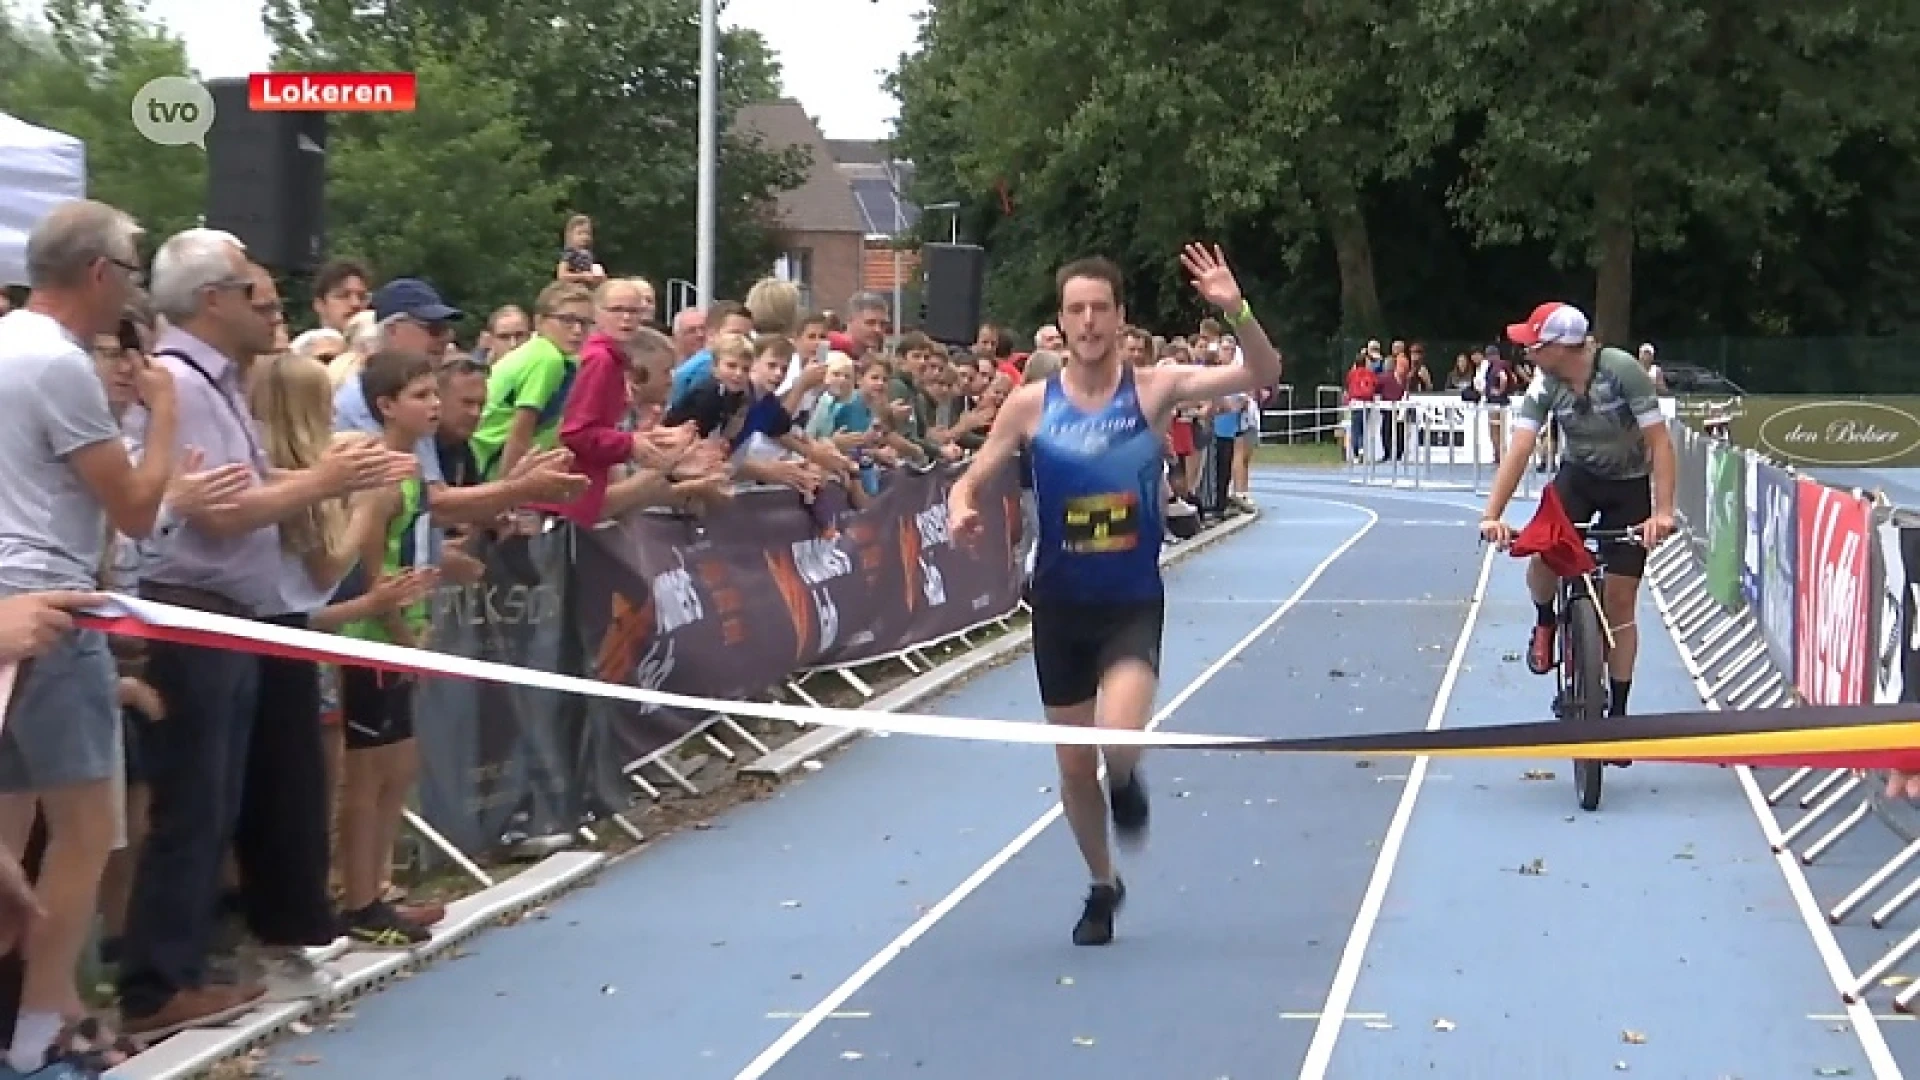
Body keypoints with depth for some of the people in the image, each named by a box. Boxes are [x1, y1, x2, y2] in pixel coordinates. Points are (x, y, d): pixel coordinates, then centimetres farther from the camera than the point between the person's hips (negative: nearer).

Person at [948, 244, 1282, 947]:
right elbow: (972, 479, 3)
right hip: (1060, 605, 2)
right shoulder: (1031, 404, -4)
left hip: (1134, 603, -2)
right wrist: (961, 510, -21)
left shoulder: (1155, 388, -8)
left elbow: (1263, 376, -15)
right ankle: (1103, 886, 37)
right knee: (1074, 764, 11)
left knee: (1120, 740, -26)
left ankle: (1126, 782, 13)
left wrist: (1235, 310, -32)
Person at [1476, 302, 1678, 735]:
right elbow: (1519, 450, -24)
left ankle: (1617, 711, 11)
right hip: (1577, 476, 2)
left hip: (1630, 487, -2)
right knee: (1541, 557, -26)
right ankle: (1545, 622, 10)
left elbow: (1660, 441, -27)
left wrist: (1662, 511, -36)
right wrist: (1492, 515, -36)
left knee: (1619, 600, -3)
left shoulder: (1621, 369, -27)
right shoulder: (1544, 386, -17)